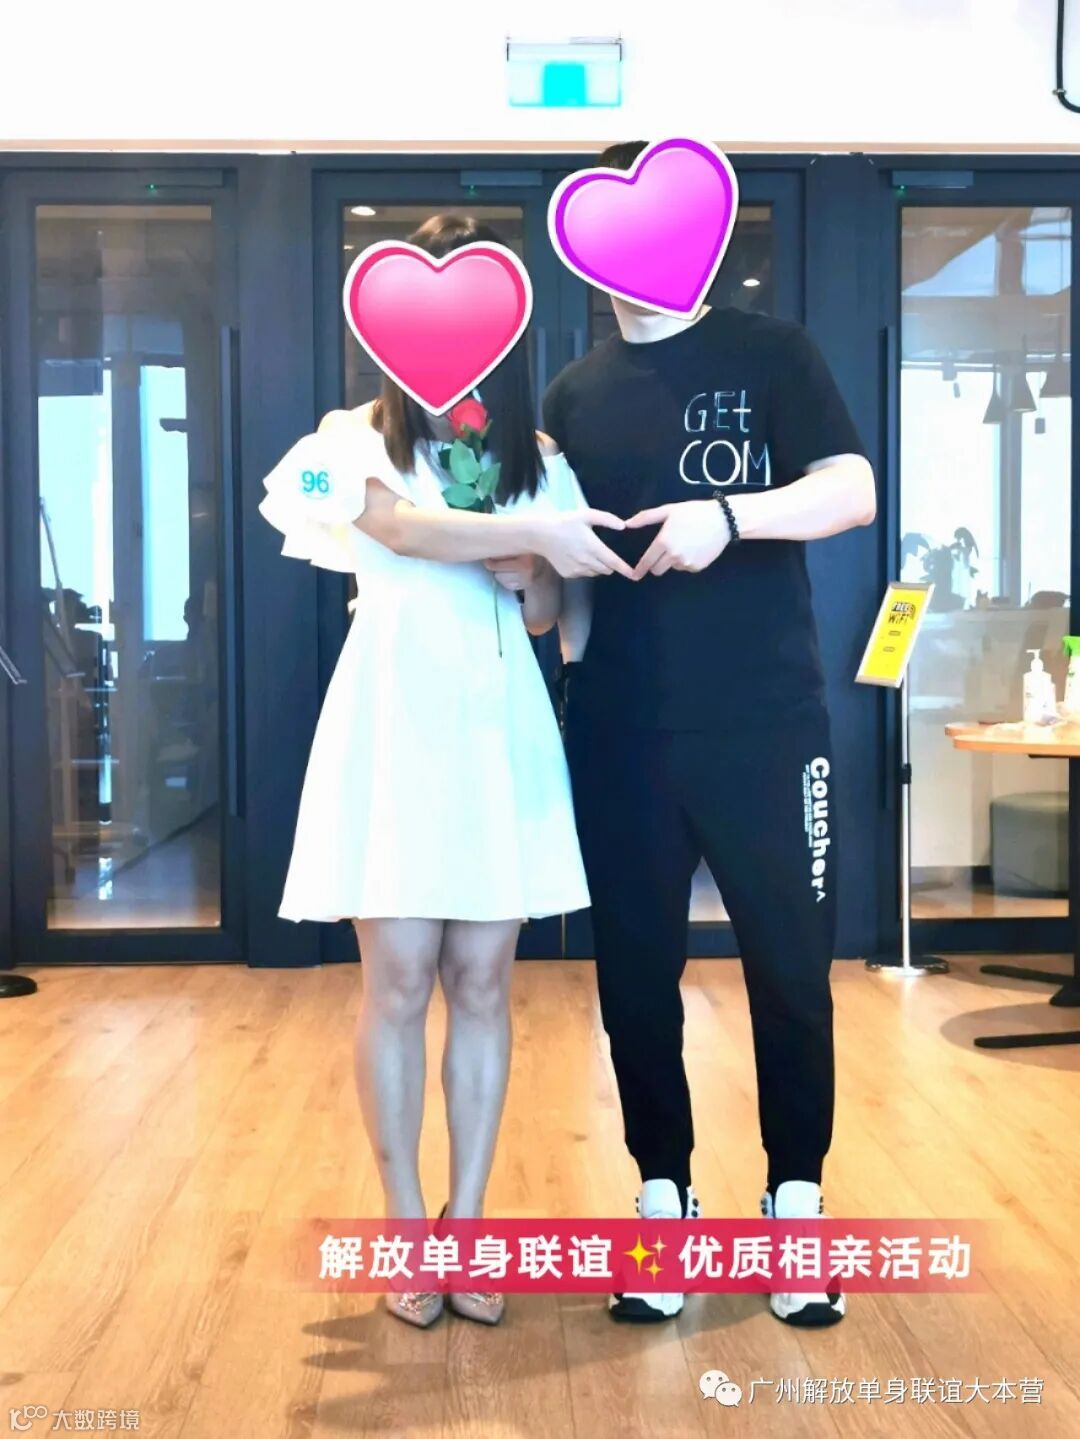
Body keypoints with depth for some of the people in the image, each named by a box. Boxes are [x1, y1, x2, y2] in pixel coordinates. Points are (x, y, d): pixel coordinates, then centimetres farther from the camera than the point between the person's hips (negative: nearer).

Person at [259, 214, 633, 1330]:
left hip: (497, 726, 3)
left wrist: (530, 578, -8)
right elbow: (403, 528, -17)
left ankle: (467, 1222, 16)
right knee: (400, 981, -2)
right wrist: (539, 535, -23)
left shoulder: (536, 460, 13)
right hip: (397, 723, -2)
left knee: (483, 982, 4)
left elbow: (545, 615, 13)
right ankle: (406, 1228, 12)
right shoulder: (358, 438, 4)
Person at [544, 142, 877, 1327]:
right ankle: (662, 1205, 22)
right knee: (635, 973, 7)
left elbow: (853, 492, -7)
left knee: (790, 965, 3)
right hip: (620, 731, 3)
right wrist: (553, 660, -1)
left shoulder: (770, 353, 3)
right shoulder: (573, 395, 13)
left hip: (766, 718, -2)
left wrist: (727, 516, -22)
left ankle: (796, 1207, 18)